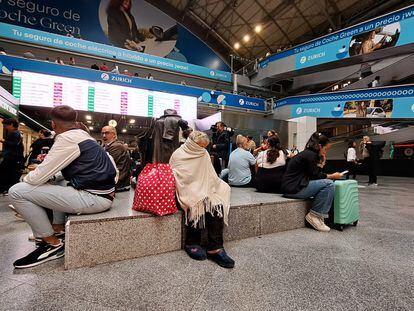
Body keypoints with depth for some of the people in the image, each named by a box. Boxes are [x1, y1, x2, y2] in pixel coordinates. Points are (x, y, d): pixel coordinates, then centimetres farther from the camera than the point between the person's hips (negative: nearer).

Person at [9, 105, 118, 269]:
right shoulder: (84, 136, 16)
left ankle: (53, 244, 3)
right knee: (58, 183, 34)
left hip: (94, 197, -9)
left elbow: (38, 178, -8)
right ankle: (59, 228, 26)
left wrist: (26, 178, 13)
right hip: (101, 191, 10)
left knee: (17, 192, -6)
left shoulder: (66, 139, -11)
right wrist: (51, 175, 24)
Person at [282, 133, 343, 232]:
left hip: (294, 186, 10)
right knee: (328, 184, -14)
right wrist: (332, 176, 2)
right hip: (293, 188, -10)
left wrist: (322, 163, 9)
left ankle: (318, 216, 5)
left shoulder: (307, 153, 18)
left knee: (327, 183, 11)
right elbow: (315, 176, -9)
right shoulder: (310, 155, -11)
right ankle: (314, 215, -7)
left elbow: (316, 174, 17)